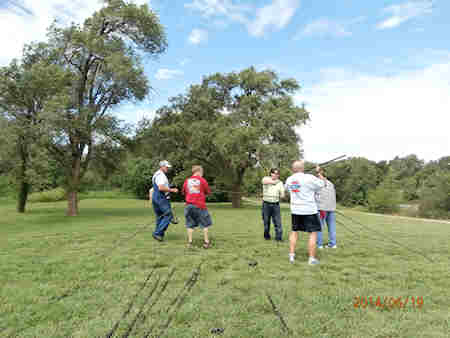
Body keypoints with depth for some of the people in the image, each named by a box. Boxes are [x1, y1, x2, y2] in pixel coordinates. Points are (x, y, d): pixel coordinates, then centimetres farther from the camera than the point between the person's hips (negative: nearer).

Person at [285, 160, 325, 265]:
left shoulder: (289, 179, 2)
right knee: (313, 233, 3)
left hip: (295, 210, 5)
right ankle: (312, 258, 4)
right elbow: (322, 184, -1)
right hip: (309, 210, -5)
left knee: (294, 231, 17)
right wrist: (319, 173, 14)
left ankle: (291, 255, 18)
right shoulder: (309, 178, -14)